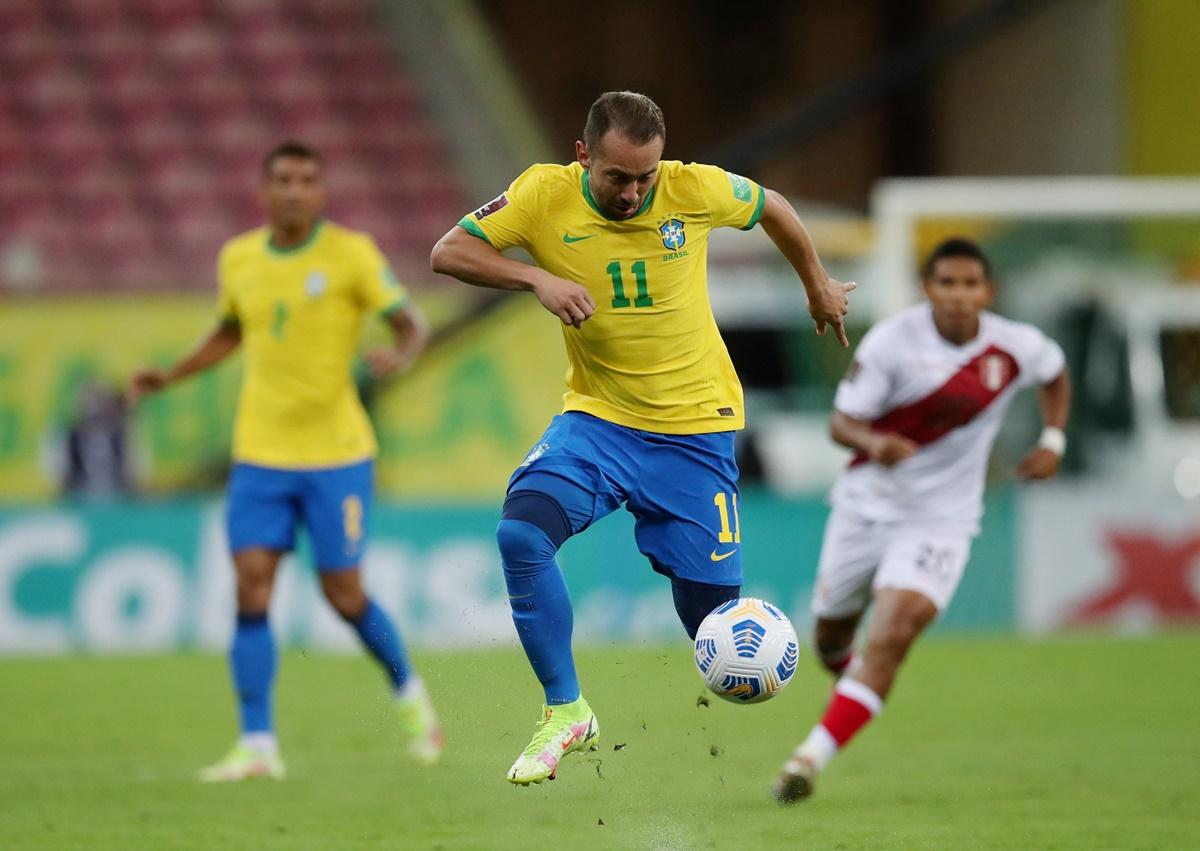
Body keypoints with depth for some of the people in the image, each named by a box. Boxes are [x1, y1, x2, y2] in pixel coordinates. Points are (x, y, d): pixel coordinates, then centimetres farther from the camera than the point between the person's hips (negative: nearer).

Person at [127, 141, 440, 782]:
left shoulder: (351, 254, -7)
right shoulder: (238, 259, 6)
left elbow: (412, 324, -6)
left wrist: (400, 356, -28)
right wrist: (169, 377, 14)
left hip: (336, 452, -3)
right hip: (260, 456, 3)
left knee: (343, 595, 0)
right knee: (251, 590, -9)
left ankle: (408, 693, 29)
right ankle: (257, 745, -7)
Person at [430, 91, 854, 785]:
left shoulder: (696, 189, -11)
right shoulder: (545, 194, -11)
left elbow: (772, 208, 9)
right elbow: (448, 252, -10)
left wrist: (819, 286, 24)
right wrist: (537, 278, -25)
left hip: (696, 427, -1)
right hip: (597, 417, 1)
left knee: (711, 612, -2)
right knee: (521, 534, -26)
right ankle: (567, 713, -11)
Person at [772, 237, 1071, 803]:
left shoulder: (1017, 348, -8)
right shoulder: (892, 341, -15)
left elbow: (1055, 374, 17)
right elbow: (841, 421, -12)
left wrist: (1053, 440, 2)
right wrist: (874, 442, -35)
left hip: (940, 519, -1)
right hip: (865, 504, 1)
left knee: (892, 636, -22)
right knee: (831, 637, 14)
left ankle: (812, 757, -26)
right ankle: (851, 679, 51)